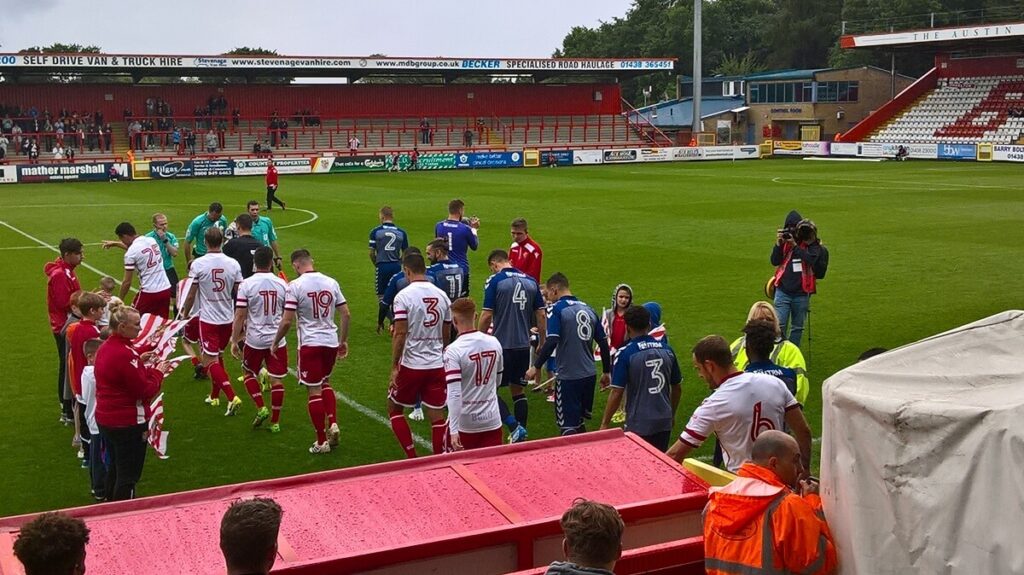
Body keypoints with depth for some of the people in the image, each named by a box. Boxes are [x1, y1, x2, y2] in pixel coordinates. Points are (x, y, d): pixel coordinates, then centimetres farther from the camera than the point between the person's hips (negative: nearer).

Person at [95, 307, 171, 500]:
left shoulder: (105, 347, 4)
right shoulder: (124, 354, -26)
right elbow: (146, 390, -22)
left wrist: (139, 360, 9)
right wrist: (158, 372, -7)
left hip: (105, 419, 10)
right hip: (127, 423, -10)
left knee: (115, 468, 24)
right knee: (128, 476, 3)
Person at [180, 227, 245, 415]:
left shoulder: (198, 264, -12)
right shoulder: (233, 264, -4)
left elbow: (191, 294, -7)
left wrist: (185, 313, 10)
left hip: (208, 318, -4)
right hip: (228, 318, 4)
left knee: (211, 360, 0)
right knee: (218, 356, 21)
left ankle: (232, 397, -13)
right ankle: (214, 396, 30)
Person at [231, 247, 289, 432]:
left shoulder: (246, 284, -10)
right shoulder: (282, 284, -2)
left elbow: (240, 315, -10)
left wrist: (234, 341, -3)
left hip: (254, 340, -2)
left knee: (249, 374, 21)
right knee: (276, 380, 7)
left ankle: (261, 408, 8)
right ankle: (275, 422, 12)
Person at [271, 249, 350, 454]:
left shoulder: (295, 286, -10)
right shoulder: (331, 282, 4)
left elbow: (287, 321, -12)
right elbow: (346, 314, 5)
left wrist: (275, 343, 3)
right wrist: (344, 341, 16)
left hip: (310, 343, -5)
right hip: (331, 342, 5)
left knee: (314, 391, 4)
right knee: (325, 383, 25)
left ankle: (322, 441, 8)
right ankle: (333, 424, 9)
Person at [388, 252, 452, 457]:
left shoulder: (403, 296, -11)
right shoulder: (442, 296, 5)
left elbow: (400, 334, -14)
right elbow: (446, 334, 11)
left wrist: (394, 367, -8)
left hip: (411, 365, -4)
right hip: (438, 365, 4)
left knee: (394, 409, 15)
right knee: (437, 416, 7)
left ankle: (412, 458, 10)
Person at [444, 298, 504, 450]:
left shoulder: (453, 350, -16)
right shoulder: (494, 342, 0)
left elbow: (454, 394, -21)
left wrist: (453, 431, -21)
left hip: (465, 423, -3)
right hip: (492, 420, 4)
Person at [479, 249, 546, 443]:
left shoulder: (494, 281, -8)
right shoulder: (530, 281, 7)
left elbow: (487, 316, -11)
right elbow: (541, 315, 7)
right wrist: (542, 343, 16)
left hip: (502, 346, -5)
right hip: (523, 346, 5)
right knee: (518, 391, 16)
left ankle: (514, 427, -10)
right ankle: (521, 434, 16)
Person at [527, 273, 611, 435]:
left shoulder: (557, 309, -8)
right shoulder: (588, 309, 10)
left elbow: (552, 342, -19)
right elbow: (603, 343, 12)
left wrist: (536, 367, -11)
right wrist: (606, 372, 21)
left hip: (568, 377, -6)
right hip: (589, 375, 6)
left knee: (568, 427, 1)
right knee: (579, 423, 21)